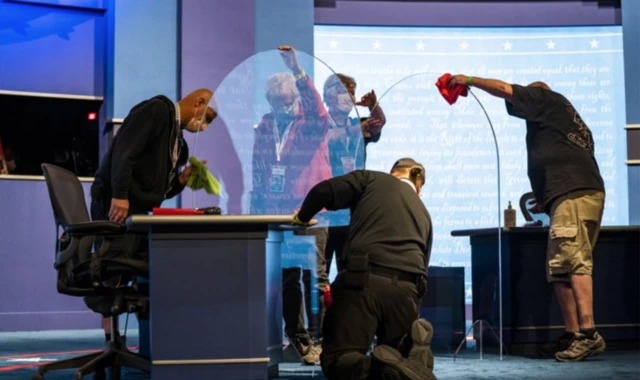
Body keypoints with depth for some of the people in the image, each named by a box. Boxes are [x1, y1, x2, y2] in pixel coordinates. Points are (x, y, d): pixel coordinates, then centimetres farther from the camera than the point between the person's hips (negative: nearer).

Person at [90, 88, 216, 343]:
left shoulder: (178, 143, 21)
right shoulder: (156, 110, -5)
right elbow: (123, 151, -19)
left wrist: (183, 178, 5)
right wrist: (120, 195, -27)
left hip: (139, 211, 10)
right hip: (116, 205, -10)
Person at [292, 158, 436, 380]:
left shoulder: (372, 179, 18)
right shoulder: (424, 214, 31)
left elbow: (324, 191, 4)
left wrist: (302, 217, 25)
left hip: (365, 280, -4)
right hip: (407, 287, 4)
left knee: (336, 358, 4)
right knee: (397, 359, 24)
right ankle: (416, 361, -15)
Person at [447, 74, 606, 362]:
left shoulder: (546, 99, 13)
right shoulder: (567, 120, 33)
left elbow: (505, 89, 10)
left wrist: (468, 80, 22)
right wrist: (544, 196, 30)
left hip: (573, 193, -9)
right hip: (584, 193, 9)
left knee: (574, 262, -18)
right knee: (560, 268, 5)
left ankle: (588, 333, -25)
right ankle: (573, 335, 0)